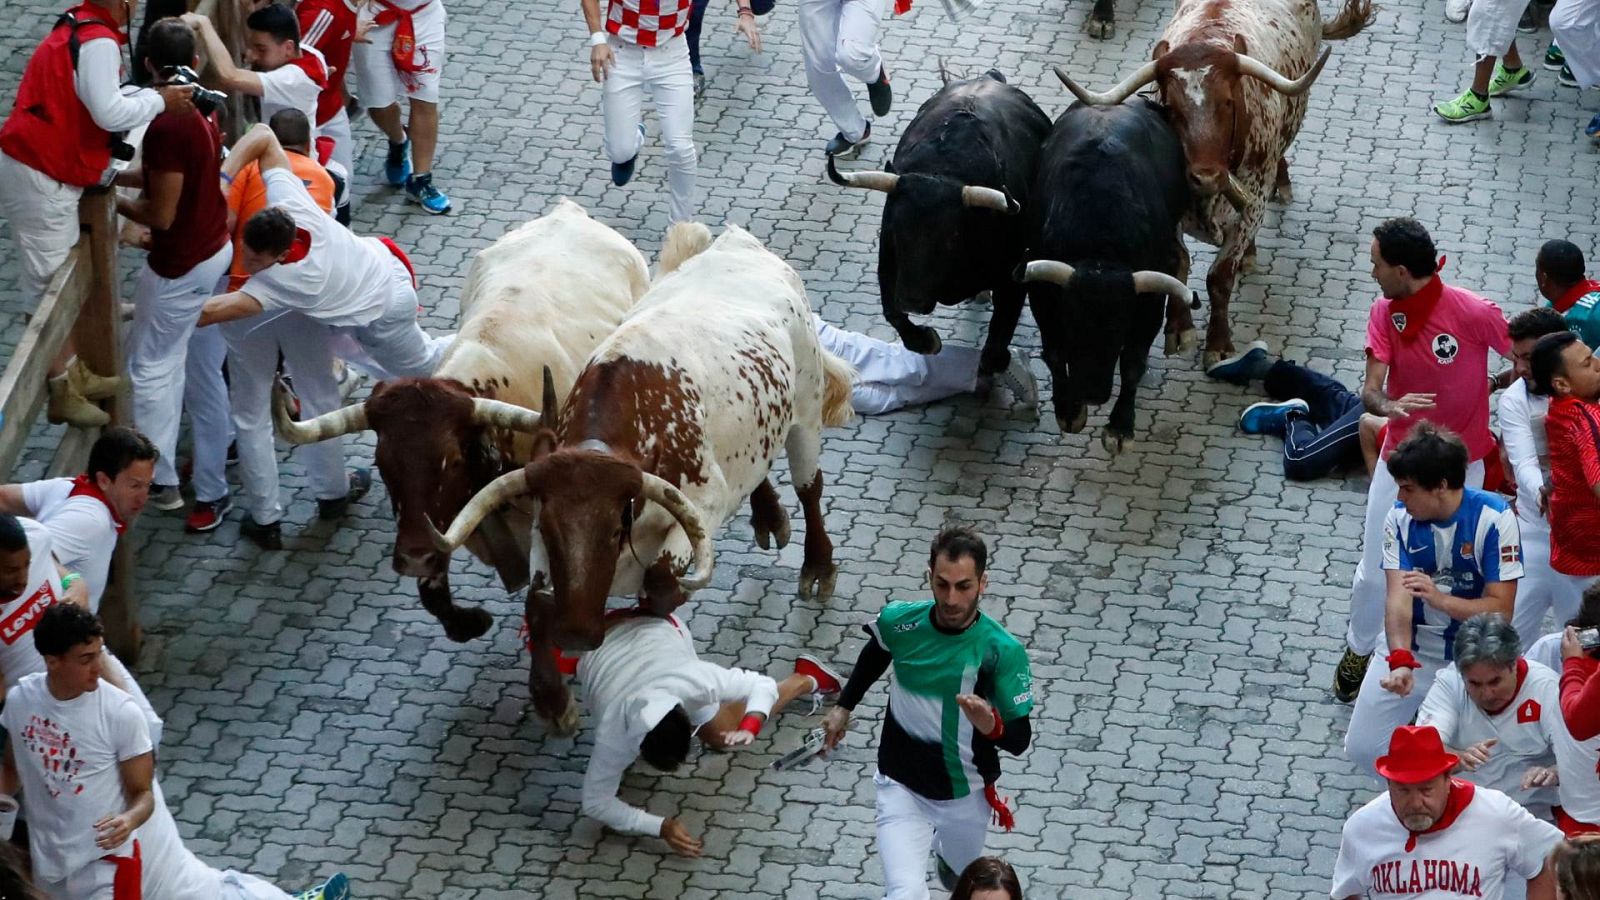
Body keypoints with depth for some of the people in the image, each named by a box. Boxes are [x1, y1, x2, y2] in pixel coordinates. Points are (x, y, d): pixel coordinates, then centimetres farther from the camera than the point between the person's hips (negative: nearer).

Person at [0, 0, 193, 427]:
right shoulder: (98, 41, -18)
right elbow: (109, 112, -23)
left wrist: (152, 95, 6)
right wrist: (159, 100, -10)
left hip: (35, 168, 10)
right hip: (40, 180, -10)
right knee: (50, 285, -4)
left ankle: (72, 374, 27)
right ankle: (62, 392, 1)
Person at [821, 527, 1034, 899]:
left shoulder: (1003, 651, -23)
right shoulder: (898, 621, -15)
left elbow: (1020, 739, -19)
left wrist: (991, 726, -41)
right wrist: (844, 706, 19)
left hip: (966, 793, 0)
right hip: (902, 787, 0)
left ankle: (946, 857, 63)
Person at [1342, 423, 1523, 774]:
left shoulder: (1493, 518, -18)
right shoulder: (1400, 518, -10)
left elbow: (1500, 609, -18)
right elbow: (1398, 600, -20)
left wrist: (1441, 599, -36)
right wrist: (1400, 661, -38)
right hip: (1414, 650, 3)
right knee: (1362, 748, 0)